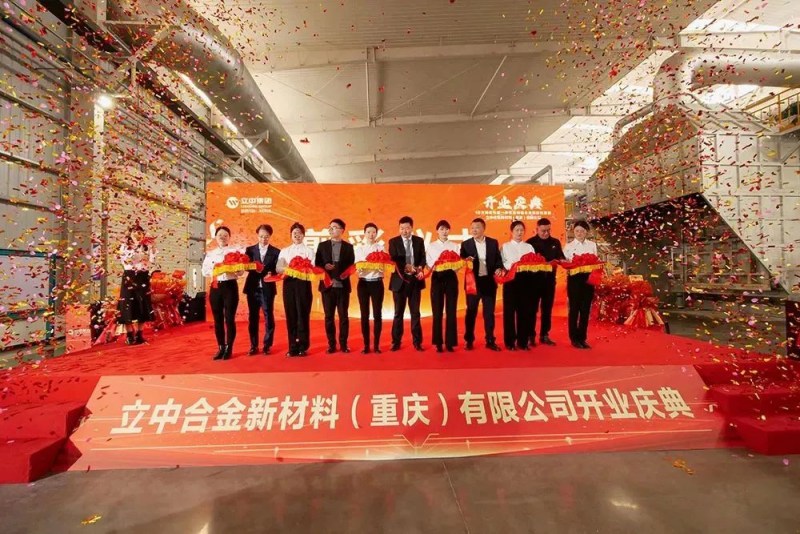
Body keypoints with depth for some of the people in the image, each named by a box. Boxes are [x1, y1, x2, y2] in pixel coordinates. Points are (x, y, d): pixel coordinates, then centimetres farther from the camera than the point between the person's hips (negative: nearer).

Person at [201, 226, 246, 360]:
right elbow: (205, 271, 5)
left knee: (229, 318, -1)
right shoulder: (210, 254, 13)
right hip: (215, 287, 4)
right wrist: (214, 270, -13)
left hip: (230, 286, -3)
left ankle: (229, 348, 10)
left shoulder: (235, 250, 1)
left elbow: (241, 271, -4)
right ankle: (221, 348, 18)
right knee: (218, 319, 7)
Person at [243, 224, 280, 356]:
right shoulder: (250, 250, 9)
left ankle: (267, 345, 14)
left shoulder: (276, 252, 4)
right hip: (252, 288, 2)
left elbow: (277, 270, -1)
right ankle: (254, 346, 17)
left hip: (267, 289, -2)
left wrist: (271, 274, -22)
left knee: (268, 317, 3)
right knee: (252, 317, 7)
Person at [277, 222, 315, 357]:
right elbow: (278, 268, 5)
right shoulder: (284, 251, 17)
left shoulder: (309, 250, 9)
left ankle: (303, 347, 5)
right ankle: (293, 347, 11)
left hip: (303, 282, -3)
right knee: (291, 315, 3)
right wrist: (288, 269, -15)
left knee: (303, 314, -2)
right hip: (289, 282, 3)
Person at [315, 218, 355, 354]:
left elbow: (351, 266, 3)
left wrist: (337, 267, -12)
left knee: (343, 316, 4)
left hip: (343, 286, -1)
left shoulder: (348, 247, 6)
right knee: (329, 316, 6)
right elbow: (317, 264, 7)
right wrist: (325, 267, -13)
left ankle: (343, 344, 14)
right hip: (327, 285, 1)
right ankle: (331, 344, 15)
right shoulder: (322, 245, 9)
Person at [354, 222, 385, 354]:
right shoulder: (359, 248, 8)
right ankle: (366, 345, 11)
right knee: (364, 315, 3)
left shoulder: (380, 248, 6)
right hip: (363, 283, 1)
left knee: (377, 314, 1)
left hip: (377, 283, 0)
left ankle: (376, 345, 10)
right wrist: (360, 268, -20)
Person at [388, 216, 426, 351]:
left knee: (415, 312, 6)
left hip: (415, 280, 2)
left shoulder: (419, 241, 8)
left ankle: (417, 341, 15)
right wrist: (406, 266, -22)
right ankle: (396, 342, 15)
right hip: (400, 280, -1)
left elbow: (423, 258, 3)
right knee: (398, 313, 5)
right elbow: (393, 259, -7)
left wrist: (421, 269, -17)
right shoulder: (393, 241, 2)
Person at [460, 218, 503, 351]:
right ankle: (469, 341, 18)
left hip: (489, 281, 1)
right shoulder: (466, 244, 2)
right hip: (473, 282, -1)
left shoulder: (493, 243, 6)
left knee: (489, 312, 7)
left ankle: (490, 341, 17)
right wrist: (466, 261, -21)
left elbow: (498, 259, 6)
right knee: (471, 312, 7)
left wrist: (499, 269, -13)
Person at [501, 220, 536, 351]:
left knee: (524, 310, 3)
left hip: (526, 279, 3)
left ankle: (523, 341, 13)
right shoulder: (505, 246, 9)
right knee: (509, 310, -2)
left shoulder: (529, 247, 18)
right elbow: (502, 263, -4)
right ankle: (510, 341, 6)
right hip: (511, 279, -2)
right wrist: (512, 265, -22)